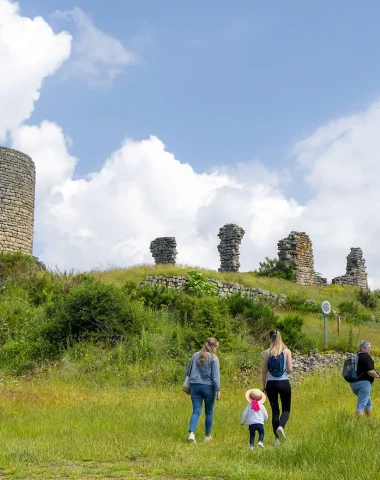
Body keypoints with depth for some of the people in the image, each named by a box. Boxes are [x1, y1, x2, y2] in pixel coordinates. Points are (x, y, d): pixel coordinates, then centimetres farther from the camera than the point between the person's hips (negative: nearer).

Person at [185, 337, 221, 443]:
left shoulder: (195, 356, 6)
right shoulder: (213, 358, -8)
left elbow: (188, 372, 14)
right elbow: (215, 376, -12)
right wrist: (218, 390, -9)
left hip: (194, 386, 3)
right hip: (208, 387, -3)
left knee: (196, 411, 3)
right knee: (209, 412, 13)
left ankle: (191, 432, -18)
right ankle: (207, 436, 20)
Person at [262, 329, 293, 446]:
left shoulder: (267, 352, -2)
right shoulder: (286, 351, -3)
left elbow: (264, 371, 0)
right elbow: (290, 370, -7)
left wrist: (264, 385, 11)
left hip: (271, 384, 1)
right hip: (284, 383, -1)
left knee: (275, 410, 11)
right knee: (286, 409, 13)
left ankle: (276, 438, 10)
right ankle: (281, 426, -17)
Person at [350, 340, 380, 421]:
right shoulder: (367, 357, -12)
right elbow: (370, 371, -19)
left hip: (354, 383, 9)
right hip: (364, 383, -9)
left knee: (368, 402, 24)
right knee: (361, 405, -9)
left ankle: (370, 421, 30)